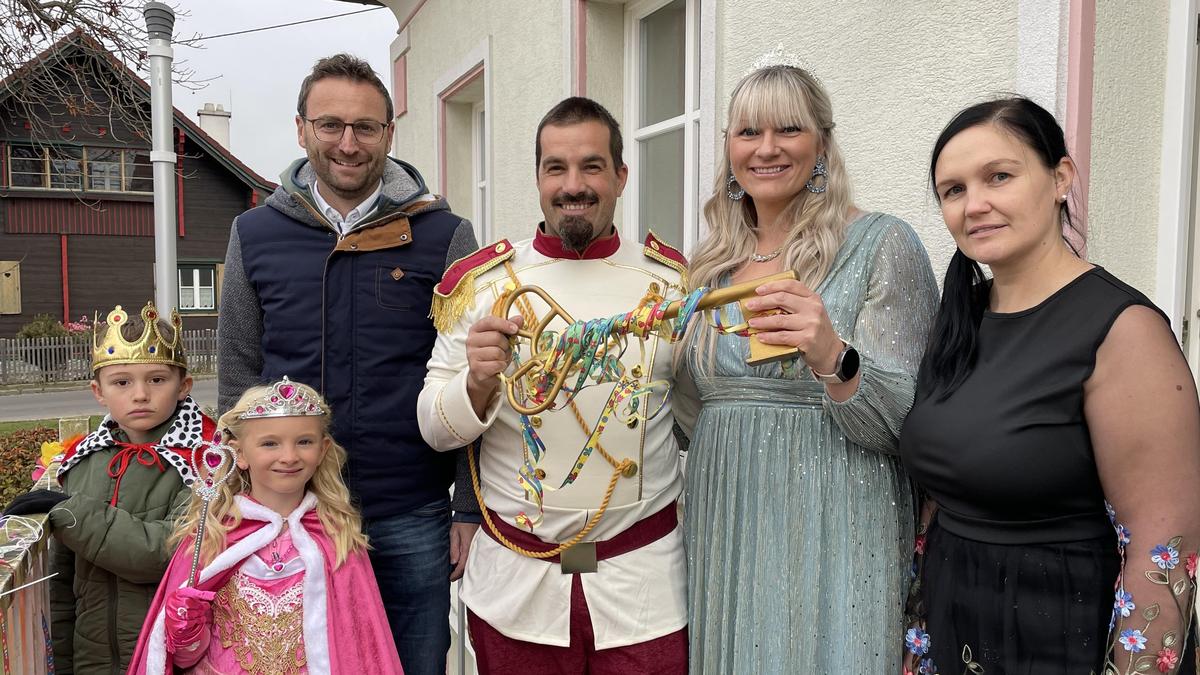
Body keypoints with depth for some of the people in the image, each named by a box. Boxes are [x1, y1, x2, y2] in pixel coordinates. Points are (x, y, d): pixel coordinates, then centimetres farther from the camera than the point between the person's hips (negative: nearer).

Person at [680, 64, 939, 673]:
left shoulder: (881, 244, -6)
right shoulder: (712, 263, 8)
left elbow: (906, 428, -11)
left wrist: (832, 359, -29)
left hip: (831, 542, -4)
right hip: (722, 539, 5)